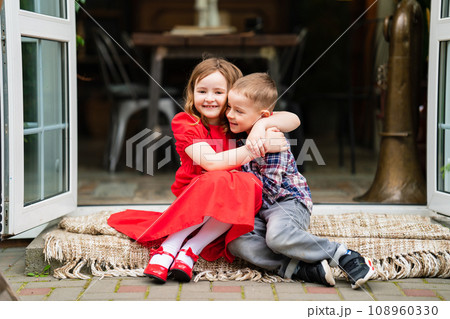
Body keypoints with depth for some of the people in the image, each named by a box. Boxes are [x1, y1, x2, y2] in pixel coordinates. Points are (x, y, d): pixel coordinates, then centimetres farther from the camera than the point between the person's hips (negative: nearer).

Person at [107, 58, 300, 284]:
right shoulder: (185, 123, -6)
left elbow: (293, 120, -2)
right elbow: (211, 162, -22)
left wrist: (262, 125, -23)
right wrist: (261, 146, -26)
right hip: (193, 197, -3)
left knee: (250, 185, -31)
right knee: (220, 181, -35)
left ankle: (192, 249, -27)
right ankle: (168, 247, -31)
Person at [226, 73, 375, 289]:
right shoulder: (242, 135, 8)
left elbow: (269, 190, -19)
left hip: (289, 201, -7)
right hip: (258, 211, 7)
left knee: (278, 235, -38)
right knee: (236, 243, -21)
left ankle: (344, 256, -23)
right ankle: (299, 269, -32)